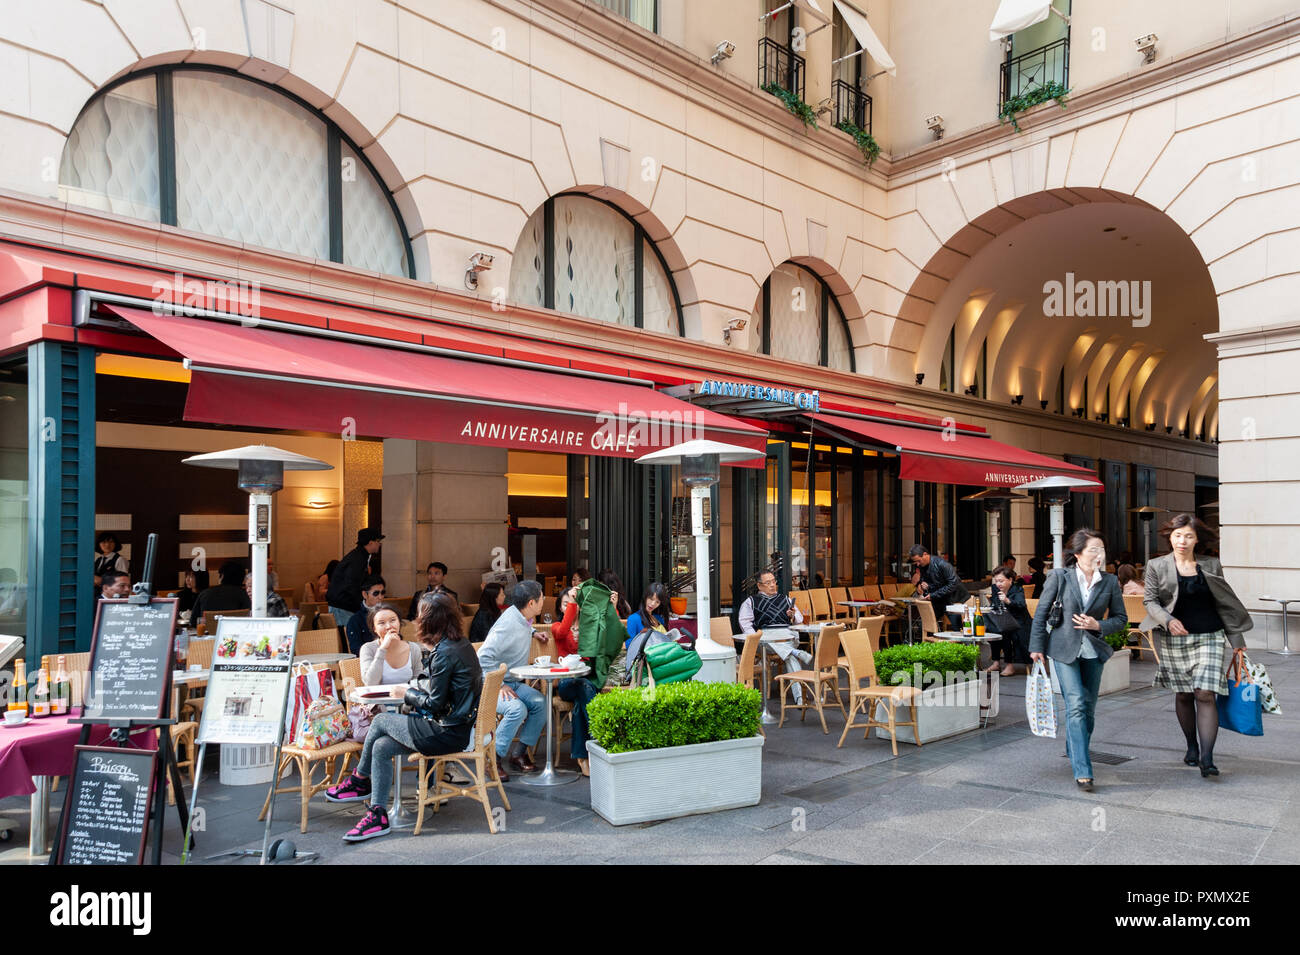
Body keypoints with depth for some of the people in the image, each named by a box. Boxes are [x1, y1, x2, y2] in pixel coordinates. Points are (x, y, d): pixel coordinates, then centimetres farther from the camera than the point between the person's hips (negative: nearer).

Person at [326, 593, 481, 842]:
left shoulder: (444, 653, -19)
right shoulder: (462, 644, 9)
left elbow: (435, 704, -16)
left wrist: (409, 693, 0)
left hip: (446, 733, -9)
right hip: (459, 726, 9)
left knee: (380, 721, 4)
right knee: (381, 747, 8)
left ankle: (359, 781, 26)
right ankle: (377, 815, 9)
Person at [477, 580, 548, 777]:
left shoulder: (523, 619, 5)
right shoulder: (508, 624, -24)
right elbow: (484, 656, -28)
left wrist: (531, 633, 18)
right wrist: (500, 685, -25)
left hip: (512, 682, 9)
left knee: (539, 703, -14)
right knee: (517, 709, -32)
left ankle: (518, 753, -4)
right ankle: (493, 759, -18)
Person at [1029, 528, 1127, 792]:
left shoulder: (1110, 582, -1)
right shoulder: (1060, 577, -7)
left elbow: (1121, 618, 8)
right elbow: (1042, 612, -1)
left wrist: (1098, 625, -12)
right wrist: (1037, 646, -2)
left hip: (1093, 651, 3)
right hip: (1064, 649, -3)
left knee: (1088, 709, 11)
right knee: (1076, 706, -12)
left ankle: (1075, 753, 35)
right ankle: (1082, 771, -9)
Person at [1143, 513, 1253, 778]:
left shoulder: (1211, 565, 5)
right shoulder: (1157, 566, 1)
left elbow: (1224, 602, 11)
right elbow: (1149, 600, 0)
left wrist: (1236, 638, 11)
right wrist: (1168, 620, -19)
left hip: (1209, 637, 0)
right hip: (1175, 639, 0)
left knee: (1205, 694, -11)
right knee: (1183, 695, 11)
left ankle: (1207, 758, -12)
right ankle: (1192, 746, 30)